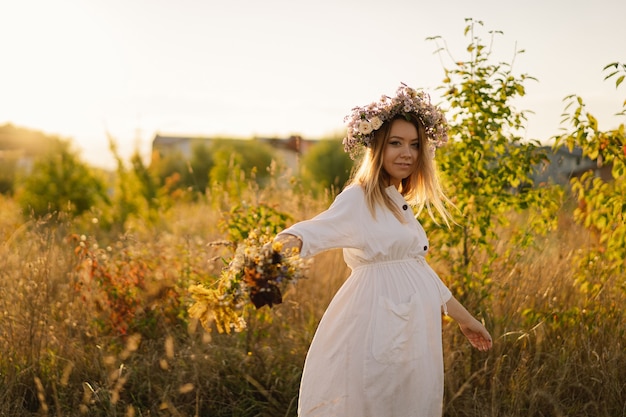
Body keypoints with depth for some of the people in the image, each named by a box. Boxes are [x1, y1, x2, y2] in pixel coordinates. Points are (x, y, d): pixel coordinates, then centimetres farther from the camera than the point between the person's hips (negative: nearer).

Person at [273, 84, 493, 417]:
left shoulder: (401, 206, 14)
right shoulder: (358, 198, -11)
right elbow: (321, 228, -30)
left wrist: (464, 318, 25)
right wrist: (286, 242, -52)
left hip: (413, 330, 8)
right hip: (378, 326, -8)